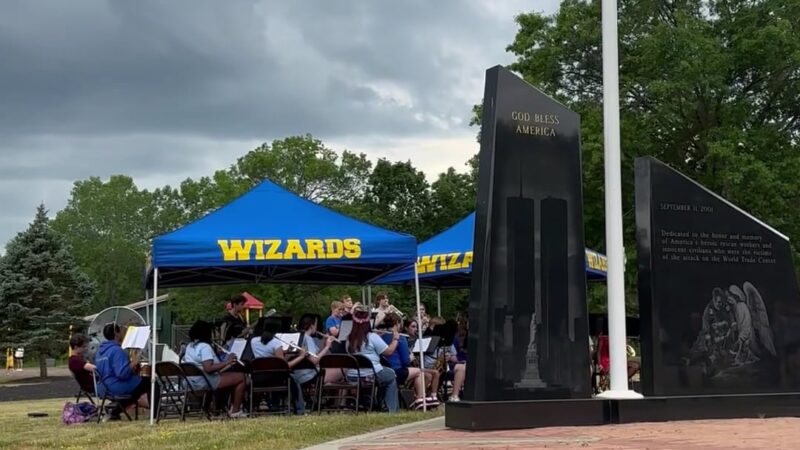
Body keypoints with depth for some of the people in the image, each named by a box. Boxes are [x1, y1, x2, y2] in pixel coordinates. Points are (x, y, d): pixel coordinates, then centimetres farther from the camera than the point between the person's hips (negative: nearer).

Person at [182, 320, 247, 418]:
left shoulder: (189, 346, 15)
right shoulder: (205, 346, -15)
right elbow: (208, 368, -27)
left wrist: (216, 354, 29)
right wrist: (227, 362, -21)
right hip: (205, 382, -10)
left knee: (232, 374, 25)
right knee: (241, 377, -8)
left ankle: (232, 407, 22)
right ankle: (235, 411, -4)